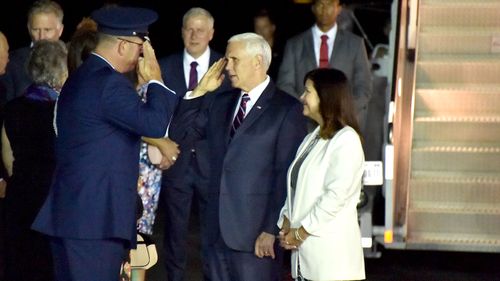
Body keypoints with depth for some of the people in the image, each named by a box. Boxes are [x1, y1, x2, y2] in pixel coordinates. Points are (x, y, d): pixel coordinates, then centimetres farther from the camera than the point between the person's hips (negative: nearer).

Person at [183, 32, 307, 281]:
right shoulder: (221, 102, 15)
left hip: (256, 232, -6)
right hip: (219, 228, 6)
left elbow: (286, 175, -10)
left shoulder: (287, 109, -5)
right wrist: (198, 91, 6)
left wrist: (272, 230, -14)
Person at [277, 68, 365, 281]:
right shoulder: (312, 139, 18)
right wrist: (286, 223, 0)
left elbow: (336, 195, -17)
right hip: (305, 249, 8)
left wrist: (301, 232, -12)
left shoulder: (346, 139, -9)